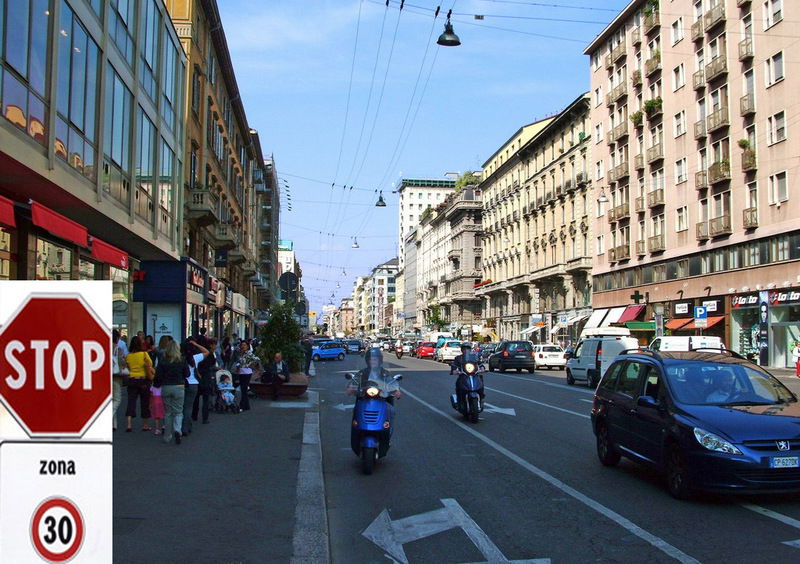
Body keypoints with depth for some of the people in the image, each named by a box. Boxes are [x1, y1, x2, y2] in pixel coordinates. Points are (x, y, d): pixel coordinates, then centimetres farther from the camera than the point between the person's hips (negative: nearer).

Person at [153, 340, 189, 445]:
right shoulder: (182, 360, -6)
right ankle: (177, 430, -20)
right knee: (178, 411, 6)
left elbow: (158, 376, -2)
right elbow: (187, 374, 1)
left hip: (166, 388, 1)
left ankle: (167, 436, 17)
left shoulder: (163, 361, -5)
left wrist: (156, 384, 17)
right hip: (179, 387, -1)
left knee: (167, 412, 12)